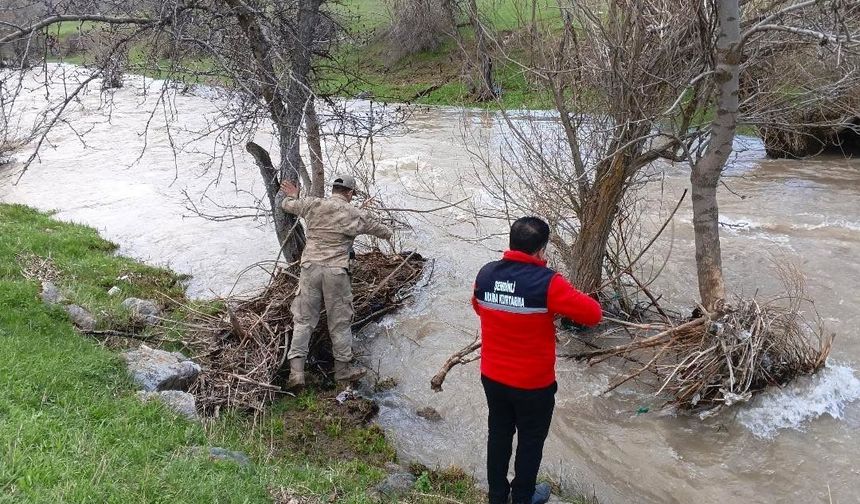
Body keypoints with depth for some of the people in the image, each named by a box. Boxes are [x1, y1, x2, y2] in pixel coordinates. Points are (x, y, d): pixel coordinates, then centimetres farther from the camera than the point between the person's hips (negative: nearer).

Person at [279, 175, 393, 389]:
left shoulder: (312, 205, 5)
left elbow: (287, 205, 23)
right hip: (336, 271, -2)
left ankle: (296, 369, 2)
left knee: (303, 318, 8)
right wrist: (387, 231, 39)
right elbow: (385, 233, 13)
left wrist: (292, 196, 47)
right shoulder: (356, 215, 0)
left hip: (310, 267, 2)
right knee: (340, 321, 11)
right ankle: (343, 367, 23)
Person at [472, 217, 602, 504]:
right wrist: (559, 305, 1)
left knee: (498, 435, 23)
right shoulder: (546, 283, -24)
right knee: (530, 441, 18)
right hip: (533, 384, -5)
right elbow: (593, 314, -17)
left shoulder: (486, 274, -7)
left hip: (492, 377, 5)